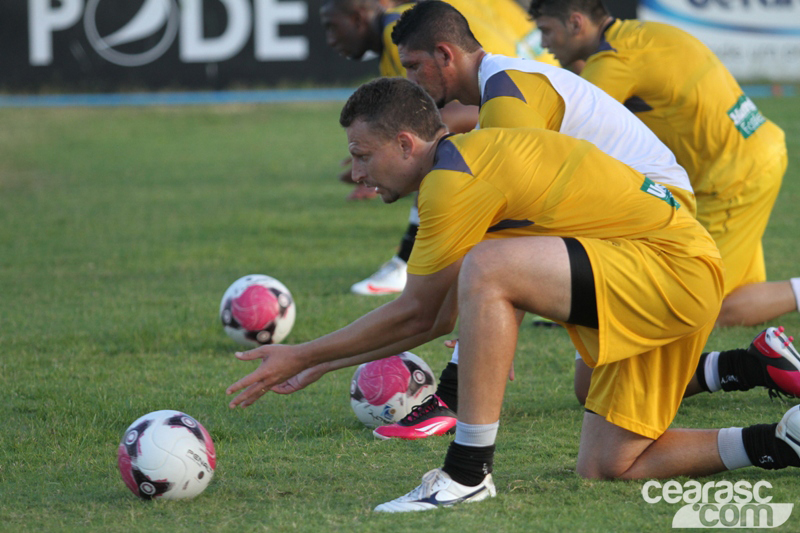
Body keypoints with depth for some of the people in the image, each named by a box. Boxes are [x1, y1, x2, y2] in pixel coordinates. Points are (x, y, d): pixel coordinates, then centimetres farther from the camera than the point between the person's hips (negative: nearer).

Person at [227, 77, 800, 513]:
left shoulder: (456, 175, -14)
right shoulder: (476, 156, 16)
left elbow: (415, 313, -9)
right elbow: (437, 318, 21)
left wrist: (303, 356, -1)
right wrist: (320, 364, 22)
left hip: (675, 269, -10)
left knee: (486, 268, -26)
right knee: (606, 467, 9)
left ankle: (468, 473, -22)